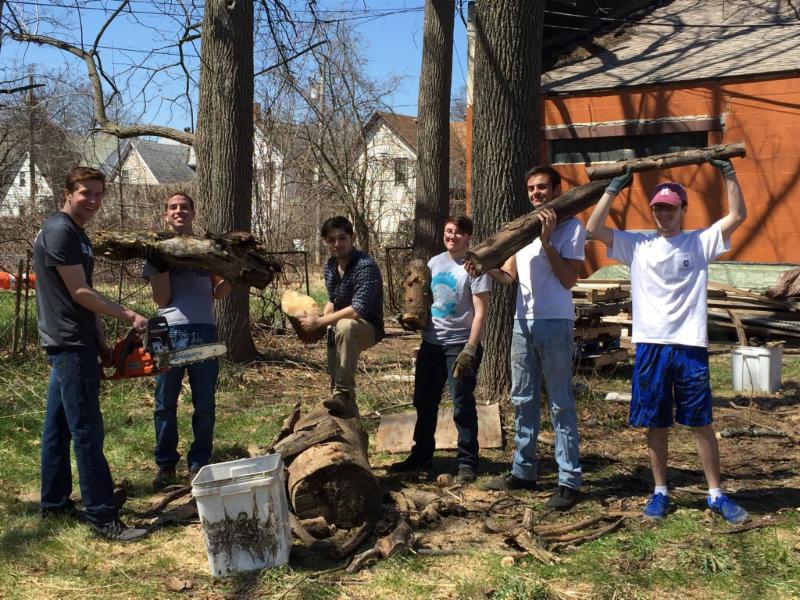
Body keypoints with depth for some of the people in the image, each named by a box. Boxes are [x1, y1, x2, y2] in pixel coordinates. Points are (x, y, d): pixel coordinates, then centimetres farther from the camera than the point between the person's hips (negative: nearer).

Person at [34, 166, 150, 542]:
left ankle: (54, 503, 24)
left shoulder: (76, 234, 16)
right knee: (88, 432, -9)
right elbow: (80, 293, -18)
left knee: (59, 426, 15)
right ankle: (102, 517, -6)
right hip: (70, 345, -10)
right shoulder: (60, 230, -14)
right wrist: (130, 317, -16)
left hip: (71, 345, 10)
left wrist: (101, 344, 16)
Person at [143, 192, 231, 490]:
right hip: (170, 332, -1)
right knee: (165, 403, 4)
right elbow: (162, 299, -2)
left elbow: (218, 293, 11)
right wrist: (161, 265, -13)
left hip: (204, 331, 1)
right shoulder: (157, 252, 6)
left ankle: (199, 463, 17)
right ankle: (165, 464, 16)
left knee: (204, 404, 5)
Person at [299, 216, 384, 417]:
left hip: (367, 328, -8)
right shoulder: (330, 266, 1)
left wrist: (320, 322, -26)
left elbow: (357, 310, -33)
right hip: (338, 329, 8)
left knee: (345, 326, -39)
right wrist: (319, 321, -5)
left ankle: (344, 393, -36)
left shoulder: (366, 266, -25)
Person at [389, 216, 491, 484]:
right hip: (431, 343, 7)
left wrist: (470, 349, -20)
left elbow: (480, 312, -14)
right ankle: (421, 456, 29)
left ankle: (467, 463, 6)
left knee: (463, 406, -3)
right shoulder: (434, 263, 10)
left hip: (460, 345, -7)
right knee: (424, 402, 15)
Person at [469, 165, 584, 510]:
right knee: (523, 400, 12)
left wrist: (547, 242, -19)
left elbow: (569, 280, -13)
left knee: (560, 403, -4)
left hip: (554, 324, -7)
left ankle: (569, 481, 0)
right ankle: (524, 471, 23)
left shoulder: (571, 227, -5)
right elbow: (509, 276, 13)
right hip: (523, 323, 7)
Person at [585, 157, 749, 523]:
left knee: (701, 422, 5)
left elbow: (737, 216, -5)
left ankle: (716, 495, 15)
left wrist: (728, 173, -8)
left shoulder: (700, 242, 4)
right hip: (651, 345, 1)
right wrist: (615, 187, -3)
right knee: (655, 425, 9)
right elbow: (594, 228, -2)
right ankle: (660, 493, 21)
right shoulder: (637, 244, 6)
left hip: (690, 345, -1)